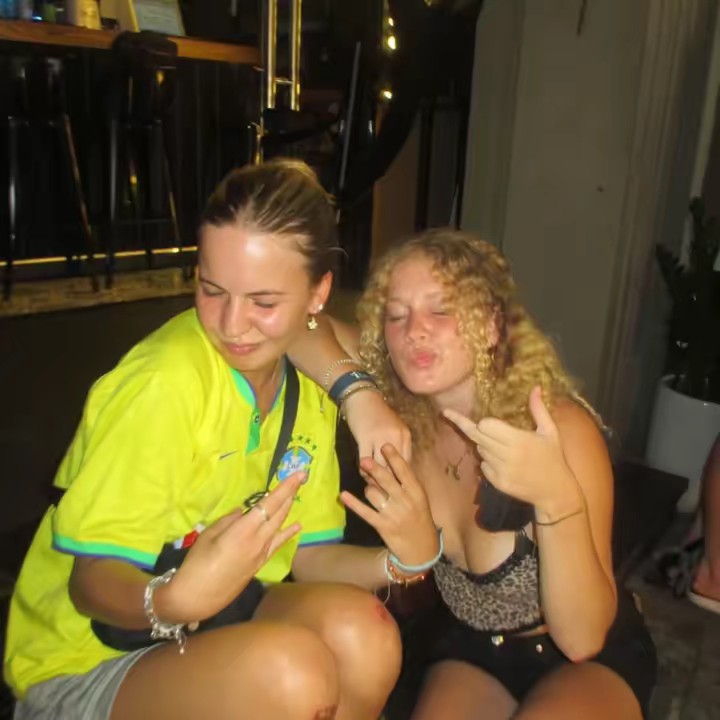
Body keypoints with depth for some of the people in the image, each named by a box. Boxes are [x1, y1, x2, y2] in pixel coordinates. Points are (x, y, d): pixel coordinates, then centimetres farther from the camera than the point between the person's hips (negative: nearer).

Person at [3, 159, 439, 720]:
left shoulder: (311, 383, -3)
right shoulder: (164, 383, -24)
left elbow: (309, 554, -1)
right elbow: (92, 578, -19)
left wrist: (403, 560, -20)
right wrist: (172, 600, -41)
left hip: (207, 629, 6)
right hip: (79, 670, -5)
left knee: (359, 630, -23)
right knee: (291, 668, -32)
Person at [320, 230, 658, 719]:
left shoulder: (560, 427, -29)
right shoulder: (403, 415, -18)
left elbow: (582, 639, -27)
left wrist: (556, 498, -44)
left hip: (592, 662, -2)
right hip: (469, 647, 2)